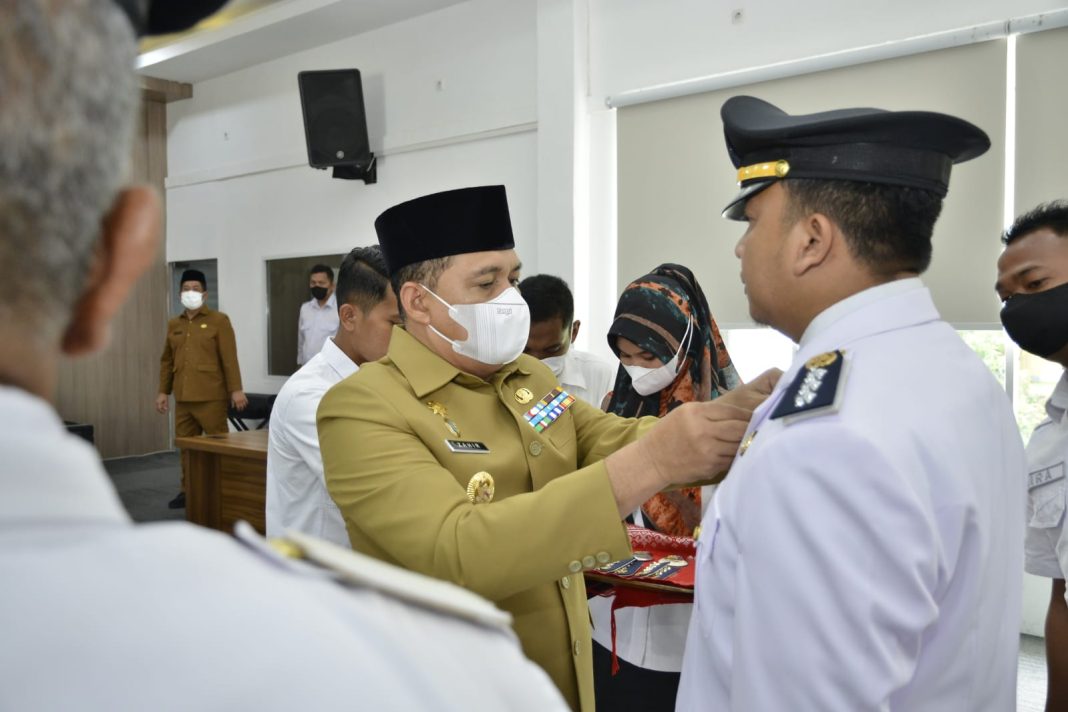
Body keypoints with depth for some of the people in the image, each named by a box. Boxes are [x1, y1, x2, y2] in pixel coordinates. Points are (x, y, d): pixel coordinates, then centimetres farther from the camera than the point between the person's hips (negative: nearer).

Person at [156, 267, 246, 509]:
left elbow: (229, 358, -7)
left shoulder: (219, 320, -1)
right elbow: (167, 360, 17)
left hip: (211, 397, -5)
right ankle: (188, 490, 20)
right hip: (182, 398, 5)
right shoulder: (173, 324, 14)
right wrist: (163, 391, 13)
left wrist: (236, 389, -13)